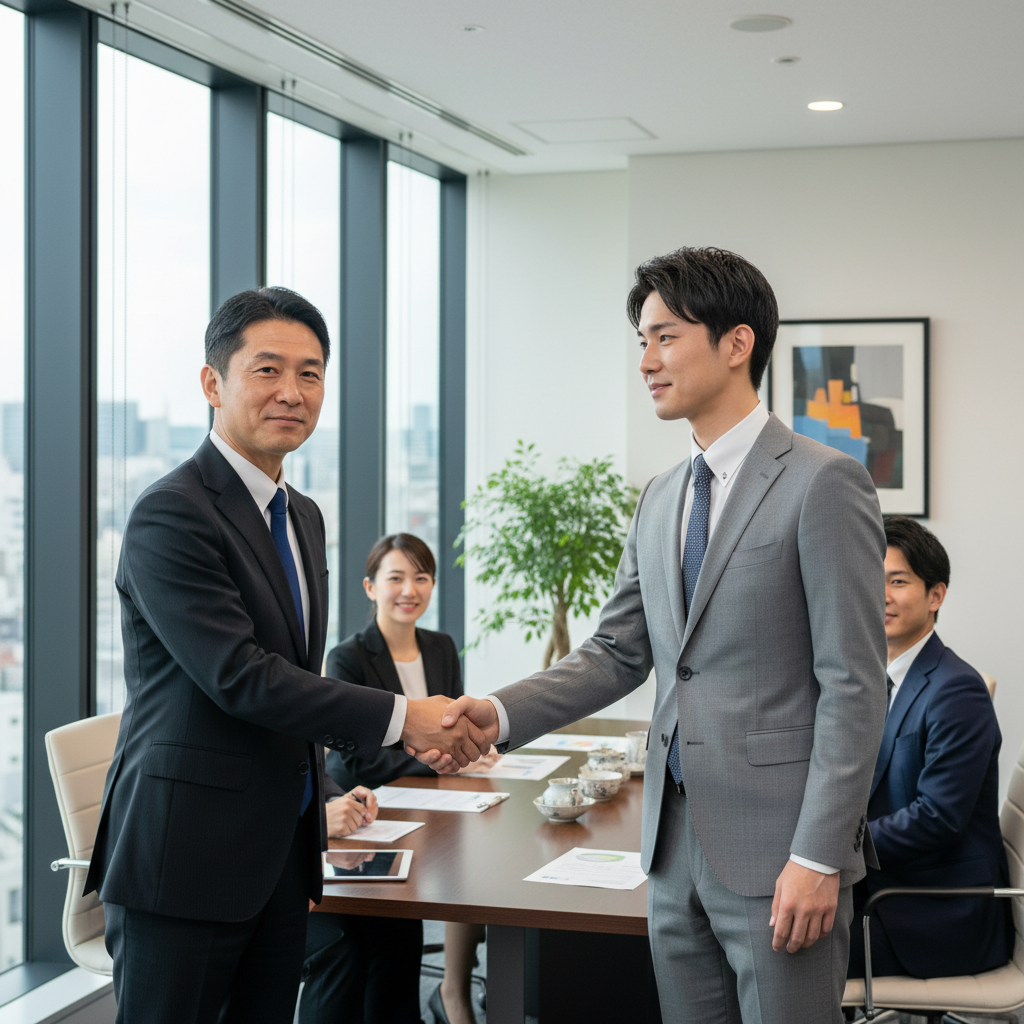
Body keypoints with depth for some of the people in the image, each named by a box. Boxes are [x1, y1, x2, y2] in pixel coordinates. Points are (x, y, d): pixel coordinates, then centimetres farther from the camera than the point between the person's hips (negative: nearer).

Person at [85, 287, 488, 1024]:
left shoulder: (303, 517, 14)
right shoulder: (172, 514, -14)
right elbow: (240, 677, -21)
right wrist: (400, 716, -20)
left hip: (281, 849, 8)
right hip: (187, 860, -8)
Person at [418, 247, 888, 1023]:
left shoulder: (823, 483, -10)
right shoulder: (661, 500, 13)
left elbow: (854, 684, -13)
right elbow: (618, 653, 13)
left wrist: (819, 857, -17)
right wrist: (499, 715, -3)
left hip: (778, 850, -7)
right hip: (676, 844, 7)